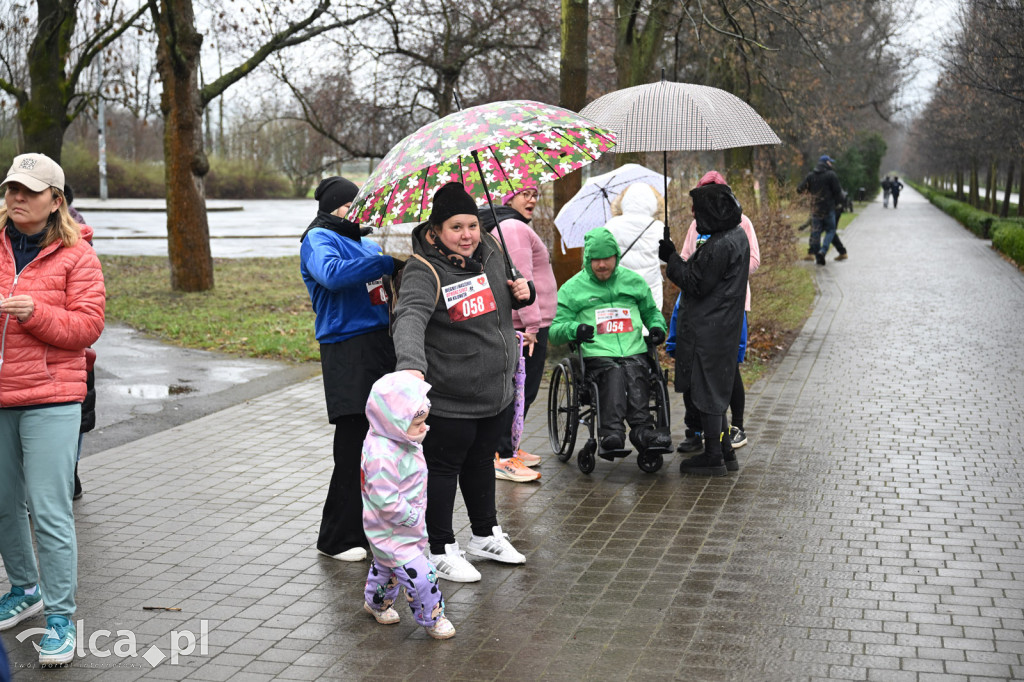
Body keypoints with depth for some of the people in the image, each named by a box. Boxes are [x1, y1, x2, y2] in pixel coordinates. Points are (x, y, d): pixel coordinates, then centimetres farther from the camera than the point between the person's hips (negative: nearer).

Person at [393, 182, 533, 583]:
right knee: (443, 467, 5)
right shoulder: (424, 271, -20)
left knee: (482, 461, 22)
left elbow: (508, 290, 23)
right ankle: (441, 552, 20)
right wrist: (411, 364, -56)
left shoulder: (490, 251, 3)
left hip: (495, 391, 7)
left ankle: (486, 537, 39)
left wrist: (522, 291, -2)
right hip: (448, 398, -7)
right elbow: (410, 318, -38)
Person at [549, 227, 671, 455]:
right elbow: (555, 330, 9)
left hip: (635, 352, 2)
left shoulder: (634, 282, 22)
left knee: (634, 372, -33)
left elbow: (650, 311, 36)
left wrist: (657, 326, 12)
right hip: (596, 355, -2)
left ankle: (641, 431, -49)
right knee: (614, 373, -35)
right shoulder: (572, 288, 13)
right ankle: (612, 432, -52)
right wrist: (574, 329, -13)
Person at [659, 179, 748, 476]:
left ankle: (713, 457, 6)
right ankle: (724, 449, 29)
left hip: (708, 330, -10)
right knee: (715, 389, 20)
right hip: (724, 326, 10)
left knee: (707, 390, -1)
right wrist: (676, 259, 8)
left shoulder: (720, 245, -23)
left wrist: (671, 258, -11)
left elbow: (696, 285, -19)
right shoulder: (737, 235, 10)